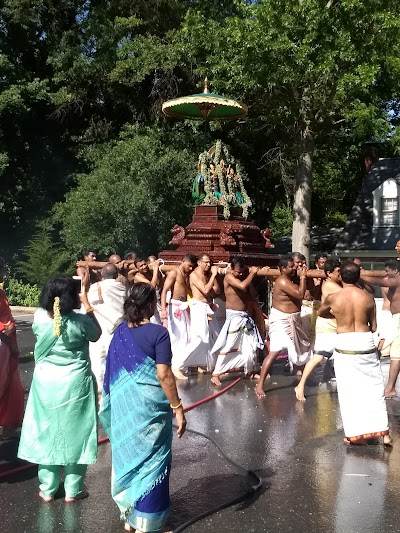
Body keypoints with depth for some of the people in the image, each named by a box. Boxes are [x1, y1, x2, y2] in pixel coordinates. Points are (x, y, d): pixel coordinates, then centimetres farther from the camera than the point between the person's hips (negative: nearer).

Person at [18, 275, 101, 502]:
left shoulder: (39, 318, -9)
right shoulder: (79, 321, -17)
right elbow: (97, 334, 4)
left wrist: (57, 292, 14)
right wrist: (87, 306, 6)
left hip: (45, 383, 3)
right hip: (75, 384, -3)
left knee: (46, 432, 13)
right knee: (75, 433, 9)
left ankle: (48, 489, 23)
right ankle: (73, 490, 18)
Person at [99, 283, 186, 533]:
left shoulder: (121, 331, 2)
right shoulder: (158, 332, -16)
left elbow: (113, 371, 8)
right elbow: (163, 375, -19)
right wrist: (178, 408, -12)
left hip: (123, 403, 6)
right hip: (149, 404, -6)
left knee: (127, 453, 17)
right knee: (150, 459, 7)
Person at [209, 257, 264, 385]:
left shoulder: (244, 277, 10)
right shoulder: (229, 276, -12)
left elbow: (253, 295, 6)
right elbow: (243, 286, -30)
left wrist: (250, 275, -3)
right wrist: (252, 273, -16)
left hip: (245, 316, 8)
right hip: (234, 316, -7)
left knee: (251, 346, 12)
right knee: (228, 346, -9)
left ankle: (250, 371, 27)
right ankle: (215, 374, -5)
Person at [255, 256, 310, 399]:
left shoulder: (289, 279, 9)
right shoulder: (283, 281, -21)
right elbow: (300, 294, -25)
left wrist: (303, 276, 3)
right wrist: (302, 277, -15)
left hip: (292, 319, 10)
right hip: (281, 320, -10)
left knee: (303, 346, 22)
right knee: (274, 352, -13)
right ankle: (260, 384, -11)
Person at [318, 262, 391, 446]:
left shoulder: (333, 298, -6)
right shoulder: (368, 297, -2)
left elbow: (321, 313, 15)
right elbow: (374, 327, 5)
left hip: (345, 346, -2)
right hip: (366, 343, 2)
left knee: (349, 390, 6)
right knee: (374, 387, 11)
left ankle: (354, 434, 11)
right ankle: (383, 432, 15)